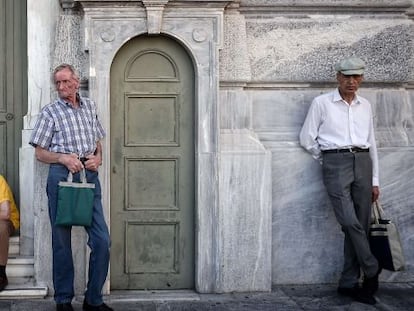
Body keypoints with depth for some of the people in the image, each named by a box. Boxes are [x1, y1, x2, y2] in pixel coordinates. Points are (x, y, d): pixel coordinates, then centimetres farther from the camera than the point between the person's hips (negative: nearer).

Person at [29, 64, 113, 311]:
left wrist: (98, 158, 1)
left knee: (102, 240, -2)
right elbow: (40, 152, 3)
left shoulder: (90, 107, 15)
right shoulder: (50, 112, 4)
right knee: (62, 240, 4)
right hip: (61, 176, -3)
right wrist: (64, 158, -14)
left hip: (89, 176, 3)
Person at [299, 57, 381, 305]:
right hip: (336, 163, -4)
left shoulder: (365, 106, 16)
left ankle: (349, 283, 10)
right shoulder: (322, 103, 4)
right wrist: (328, 159, 7)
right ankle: (372, 271, 2)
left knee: (361, 225, 1)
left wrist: (375, 180, 14)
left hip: (363, 162, 4)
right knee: (349, 221, -17)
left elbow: (372, 143, 18)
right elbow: (307, 138, 4)